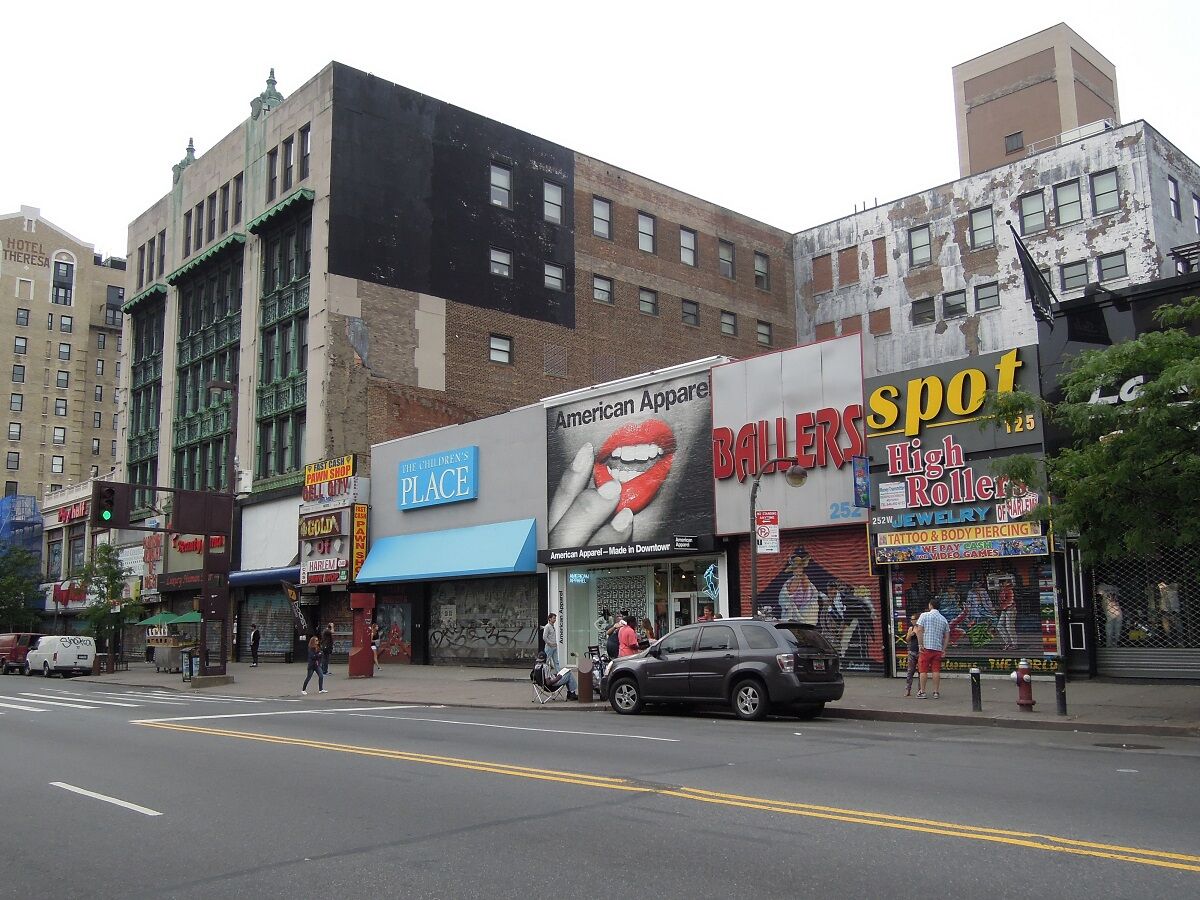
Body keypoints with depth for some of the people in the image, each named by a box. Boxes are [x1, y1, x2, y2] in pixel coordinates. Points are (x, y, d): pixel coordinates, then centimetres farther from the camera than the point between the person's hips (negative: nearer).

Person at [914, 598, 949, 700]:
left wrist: (921, 644, -8)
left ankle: (922, 692, 2)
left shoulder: (924, 615, -2)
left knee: (923, 670, 1)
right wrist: (944, 649, 12)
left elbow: (919, 630, -11)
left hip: (926, 647, -4)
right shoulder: (943, 619, 10)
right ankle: (936, 692, 7)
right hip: (938, 648, 4)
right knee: (936, 670, 6)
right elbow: (946, 635, 11)